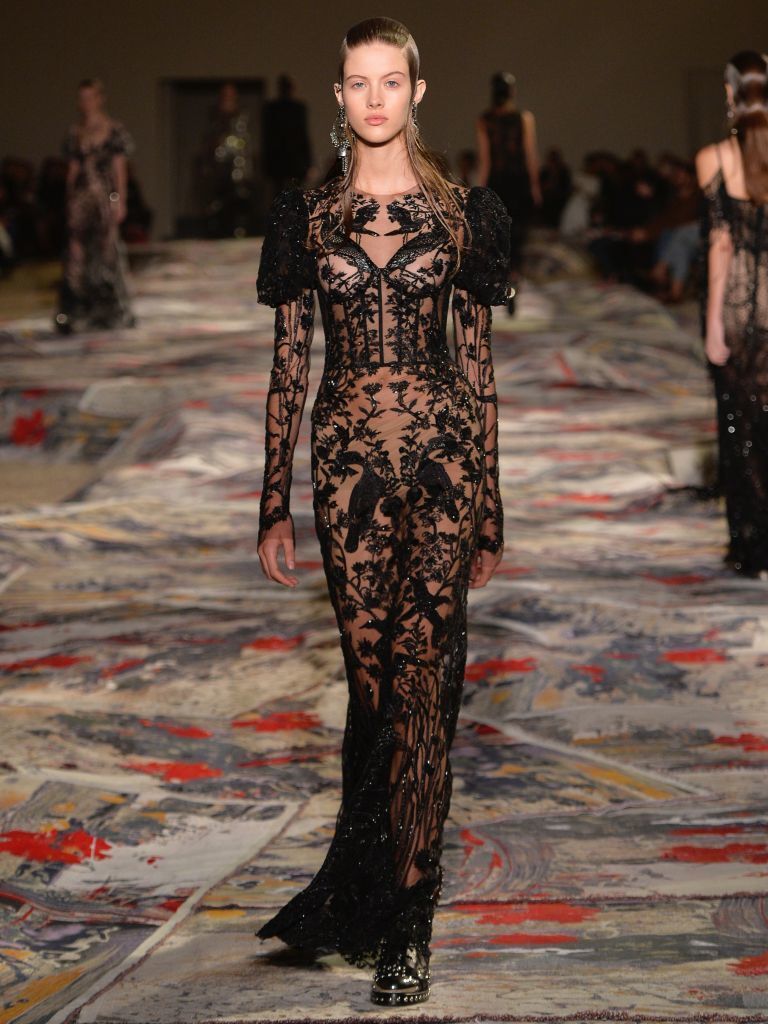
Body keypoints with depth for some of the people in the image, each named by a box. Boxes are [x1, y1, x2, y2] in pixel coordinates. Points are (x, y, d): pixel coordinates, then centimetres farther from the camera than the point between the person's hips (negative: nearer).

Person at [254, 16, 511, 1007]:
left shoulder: (461, 212, 6)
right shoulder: (308, 215, 8)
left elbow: (477, 360, 8)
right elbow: (289, 365, 8)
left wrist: (489, 506, 7)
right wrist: (274, 503, 5)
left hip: (444, 450, -1)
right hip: (347, 459, 1)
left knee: (421, 674, -5)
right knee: (372, 673, 5)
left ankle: (394, 920, 3)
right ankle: (392, 913, 18)